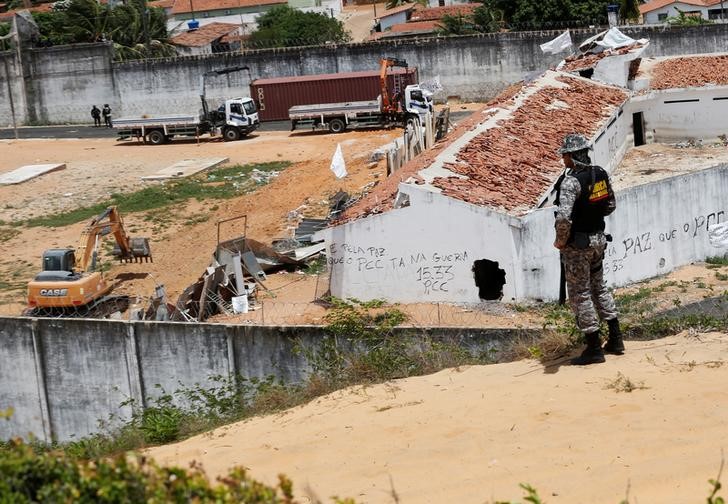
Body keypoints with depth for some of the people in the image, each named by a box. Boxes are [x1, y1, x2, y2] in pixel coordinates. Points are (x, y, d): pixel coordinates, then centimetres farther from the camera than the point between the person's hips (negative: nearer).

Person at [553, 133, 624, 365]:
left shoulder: (571, 181, -23)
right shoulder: (601, 174, 1)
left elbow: (563, 218, -32)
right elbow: (610, 206, 14)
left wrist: (560, 241, -16)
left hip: (577, 244, -8)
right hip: (598, 238, 8)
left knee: (580, 294, 3)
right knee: (598, 287, 22)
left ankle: (594, 349, 9)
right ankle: (615, 340, 27)